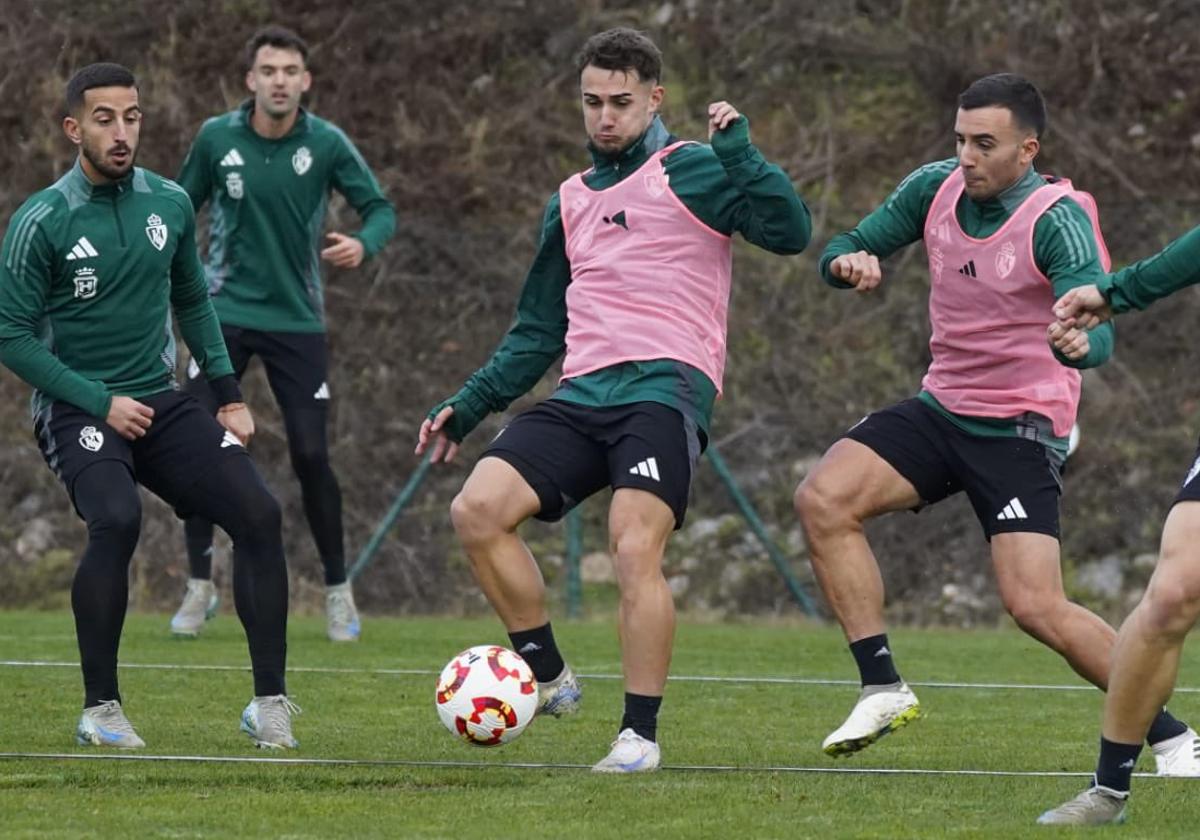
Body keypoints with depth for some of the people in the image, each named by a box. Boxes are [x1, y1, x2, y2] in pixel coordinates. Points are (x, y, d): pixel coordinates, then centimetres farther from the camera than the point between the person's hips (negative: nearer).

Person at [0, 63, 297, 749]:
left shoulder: (170, 204, 5)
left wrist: (229, 396, 11)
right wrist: (101, 404, -14)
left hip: (161, 401, 5)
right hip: (77, 409, -5)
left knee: (260, 513, -14)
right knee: (118, 520, -32)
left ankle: (270, 702, -5)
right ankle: (101, 709, -18)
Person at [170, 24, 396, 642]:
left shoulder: (327, 144, -8)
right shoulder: (216, 139, -5)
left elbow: (380, 208, -2)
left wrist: (363, 244, -23)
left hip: (296, 319, -1)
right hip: (225, 313, 1)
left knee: (311, 456, -5)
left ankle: (338, 592, 12)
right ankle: (200, 588, 7)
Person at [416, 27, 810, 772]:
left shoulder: (690, 172, 4)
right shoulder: (570, 202, 23)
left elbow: (790, 231, -10)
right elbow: (539, 330, 29)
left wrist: (737, 150, -16)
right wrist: (470, 405, 21)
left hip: (666, 386, -6)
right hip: (584, 395, 6)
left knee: (636, 549, -22)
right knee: (478, 508, -13)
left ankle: (641, 734, -12)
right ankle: (548, 676, 1)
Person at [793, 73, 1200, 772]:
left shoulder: (1059, 221, -20)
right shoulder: (937, 187, -2)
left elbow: (1098, 336, -31)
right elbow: (847, 248, 8)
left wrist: (1078, 342, -55)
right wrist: (848, 262, -18)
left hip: (1021, 429, -6)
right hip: (942, 406, 6)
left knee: (1037, 607, -17)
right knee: (823, 499, -16)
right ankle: (884, 690, -7)